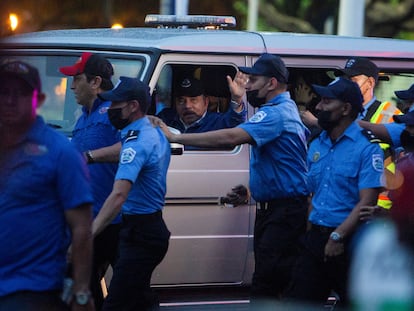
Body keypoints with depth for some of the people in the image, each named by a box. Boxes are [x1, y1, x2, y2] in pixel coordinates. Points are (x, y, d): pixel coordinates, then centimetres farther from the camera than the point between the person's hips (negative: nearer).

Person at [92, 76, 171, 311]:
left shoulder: (137, 143, -22)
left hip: (140, 234, -11)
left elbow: (119, 194, -35)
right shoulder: (156, 134, 9)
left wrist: (88, 235, -43)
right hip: (152, 228, 11)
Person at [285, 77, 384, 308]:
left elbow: (367, 201, -16)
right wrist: (309, 233, 7)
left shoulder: (367, 148, -9)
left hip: (349, 243, -7)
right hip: (316, 238, 7)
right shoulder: (316, 146, 14)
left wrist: (338, 236, -22)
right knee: (299, 300, 6)